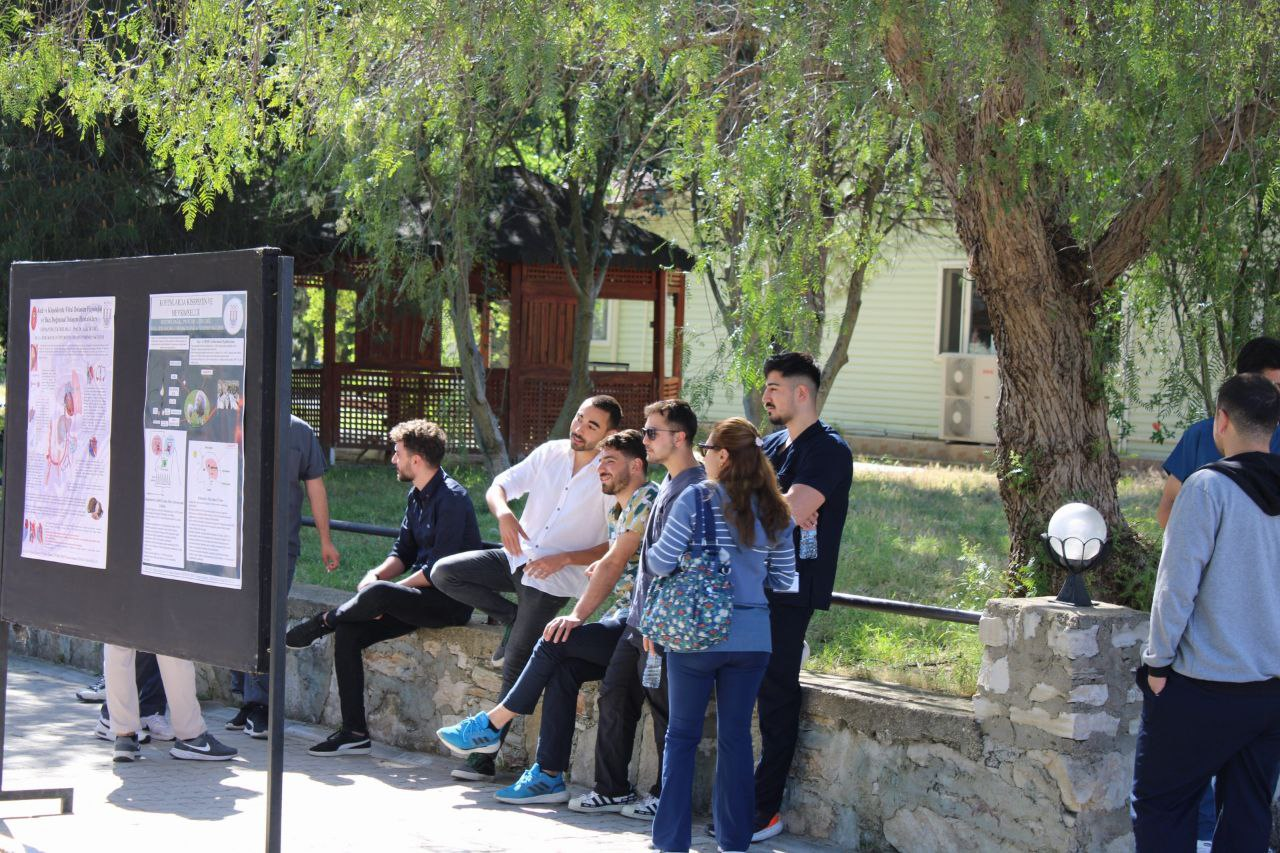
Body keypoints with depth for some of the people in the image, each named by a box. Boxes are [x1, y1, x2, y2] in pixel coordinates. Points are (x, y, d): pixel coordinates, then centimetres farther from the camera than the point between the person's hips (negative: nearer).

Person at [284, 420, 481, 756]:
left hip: (450, 600, -9)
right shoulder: (417, 495, 13)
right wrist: (377, 575, -5)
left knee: (378, 595, -33)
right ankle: (354, 733, -2)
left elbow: (439, 569, -21)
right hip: (423, 596, 10)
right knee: (348, 631, -4)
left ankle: (323, 622, -1)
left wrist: (382, 588, -16)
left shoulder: (451, 498, -16)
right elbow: (403, 551, 17)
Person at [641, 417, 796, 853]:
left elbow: (661, 563, -10)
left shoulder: (697, 498, -9)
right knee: (736, 736, 11)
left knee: (682, 735, 7)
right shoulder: (774, 510, 4)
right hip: (753, 637, 3)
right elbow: (784, 578, 9)